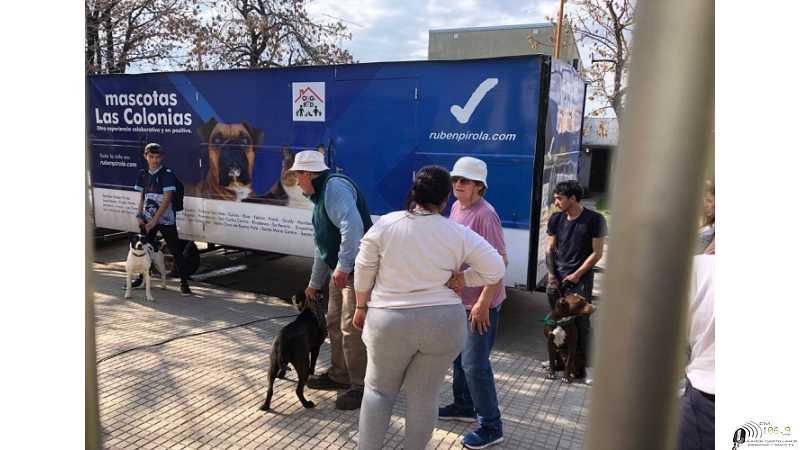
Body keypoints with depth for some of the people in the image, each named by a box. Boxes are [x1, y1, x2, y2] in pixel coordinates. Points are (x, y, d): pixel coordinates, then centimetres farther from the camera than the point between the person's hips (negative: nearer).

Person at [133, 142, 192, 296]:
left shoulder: (167, 174, -10)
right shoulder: (143, 174, 7)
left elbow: (167, 199, -15)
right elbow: (142, 197, 15)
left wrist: (154, 220, -17)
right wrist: (139, 216, 3)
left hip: (165, 220, -6)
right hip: (148, 220, 6)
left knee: (176, 251, -4)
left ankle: (184, 283, 0)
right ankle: (142, 278, 30)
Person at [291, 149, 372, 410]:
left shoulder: (335, 187, -14)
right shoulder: (321, 195, 19)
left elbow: (352, 226, -30)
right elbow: (321, 246, 26)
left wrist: (343, 267, -30)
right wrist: (314, 283, 31)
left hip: (357, 269, -11)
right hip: (341, 271, 11)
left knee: (352, 329, -7)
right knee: (335, 324, 19)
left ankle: (361, 386, 7)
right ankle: (339, 375, 34)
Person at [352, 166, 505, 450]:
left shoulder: (385, 224, -6)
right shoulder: (458, 233, -6)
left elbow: (363, 270, 0)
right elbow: (496, 270, -3)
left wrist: (361, 307, 13)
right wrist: (458, 279, 6)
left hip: (389, 321, 0)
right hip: (443, 323, 0)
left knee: (379, 389, 18)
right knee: (424, 395, 13)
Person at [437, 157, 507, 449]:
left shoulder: (484, 214, -21)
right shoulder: (457, 207, 6)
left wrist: (483, 303, -24)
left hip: (480, 302, -9)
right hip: (459, 297, 9)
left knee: (474, 364, -4)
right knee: (458, 356, 21)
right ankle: (463, 406, 41)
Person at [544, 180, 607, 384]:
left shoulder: (594, 220, -7)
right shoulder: (556, 219, 4)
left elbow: (597, 253, -5)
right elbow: (549, 248, 9)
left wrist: (577, 275, -8)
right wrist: (551, 274, 0)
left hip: (581, 278, -3)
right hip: (557, 277, 4)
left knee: (581, 323, 0)